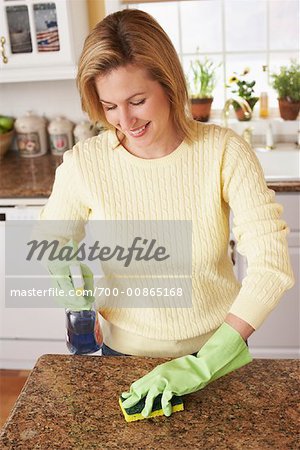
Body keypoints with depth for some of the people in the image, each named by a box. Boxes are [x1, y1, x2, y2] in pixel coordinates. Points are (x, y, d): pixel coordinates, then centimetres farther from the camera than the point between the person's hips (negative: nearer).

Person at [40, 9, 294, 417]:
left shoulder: (223, 150, -19)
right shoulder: (84, 163, -16)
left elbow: (272, 262, -23)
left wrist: (205, 364, -28)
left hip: (219, 345, 0)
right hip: (127, 352, 1)